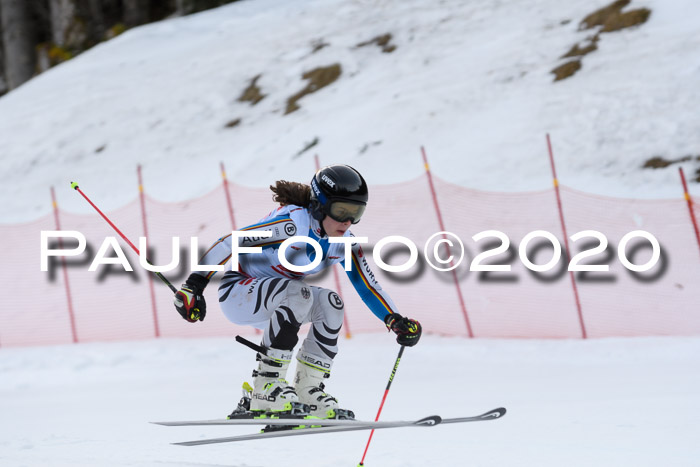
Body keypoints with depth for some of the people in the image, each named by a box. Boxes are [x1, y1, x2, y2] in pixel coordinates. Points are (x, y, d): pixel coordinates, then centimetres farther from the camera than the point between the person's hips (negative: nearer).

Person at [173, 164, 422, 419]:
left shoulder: (344, 244, -5)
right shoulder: (293, 222, -27)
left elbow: (368, 286, 0)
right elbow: (230, 242, -28)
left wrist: (396, 321, -15)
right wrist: (195, 285, -32)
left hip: (274, 304, 7)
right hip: (237, 293, -7)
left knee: (330, 302, -16)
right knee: (299, 293, -33)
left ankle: (308, 389, -11)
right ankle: (265, 388, -30)